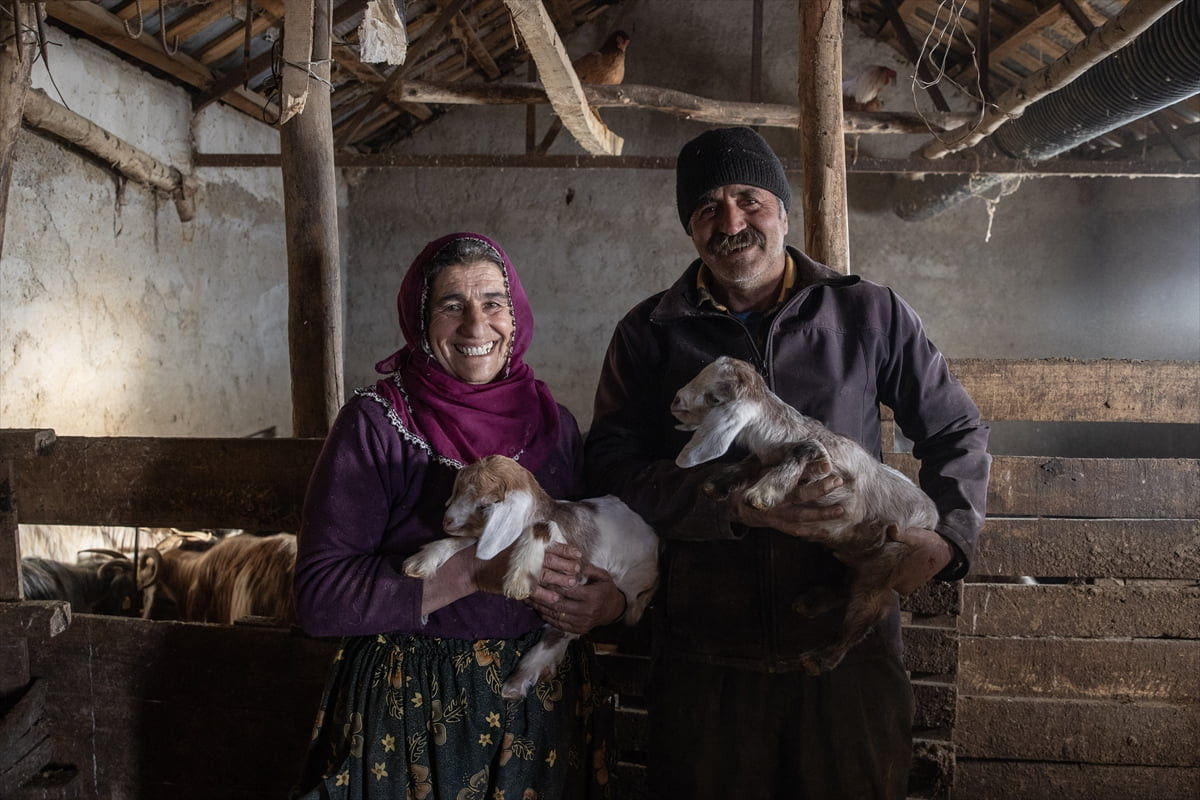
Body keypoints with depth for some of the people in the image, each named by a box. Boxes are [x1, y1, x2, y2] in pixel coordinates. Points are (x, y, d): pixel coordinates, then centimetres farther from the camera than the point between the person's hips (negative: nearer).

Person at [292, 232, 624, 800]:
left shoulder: (556, 424, 2)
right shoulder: (375, 423, -10)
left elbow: (612, 554, 10)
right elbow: (319, 597, -16)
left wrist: (610, 601, -13)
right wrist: (474, 572, -24)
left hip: (544, 704, 4)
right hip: (412, 710, -3)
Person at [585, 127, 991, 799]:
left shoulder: (869, 314, 5)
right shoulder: (651, 334, 4)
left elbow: (958, 434, 12)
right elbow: (613, 468, -5)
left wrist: (949, 535, -7)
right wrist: (736, 503, -19)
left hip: (852, 649, 1)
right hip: (707, 660, 0)